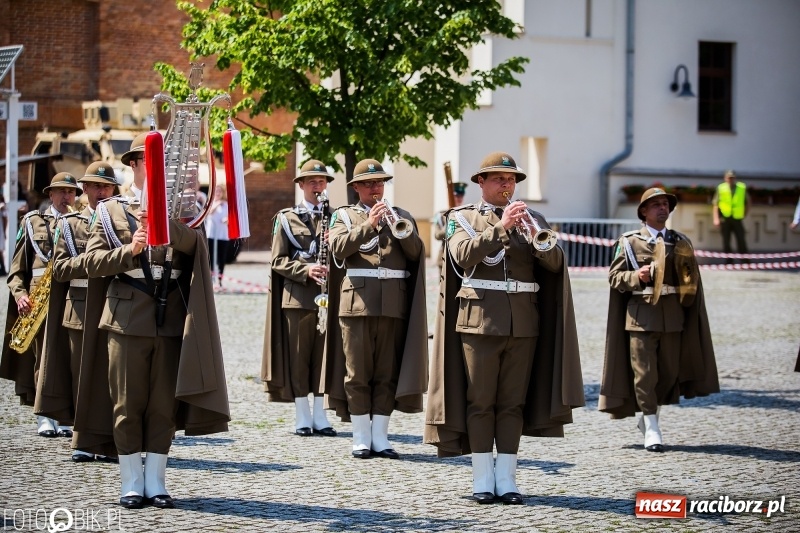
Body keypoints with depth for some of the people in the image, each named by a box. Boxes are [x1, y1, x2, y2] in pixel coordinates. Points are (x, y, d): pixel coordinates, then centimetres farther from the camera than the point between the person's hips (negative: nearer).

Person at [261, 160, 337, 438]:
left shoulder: (335, 217, 12)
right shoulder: (287, 218, 6)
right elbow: (278, 260, 1)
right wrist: (305, 270, -14)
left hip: (327, 297, 2)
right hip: (297, 296, -2)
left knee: (323, 356, 3)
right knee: (298, 357, 0)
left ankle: (320, 416, 8)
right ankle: (302, 417, 6)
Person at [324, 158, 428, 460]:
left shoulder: (400, 216, 17)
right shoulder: (344, 216, 11)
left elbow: (415, 252, 4)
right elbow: (338, 248, -8)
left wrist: (400, 228, -12)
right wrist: (368, 225, -16)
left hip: (394, 306, 2)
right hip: (357, 304, -2)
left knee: (387, 374, 3)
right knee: (357, 374, -2)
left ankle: (380, 437, 7)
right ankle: (361, 438, 3)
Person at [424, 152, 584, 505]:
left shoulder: (530, 219, 15)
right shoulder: (462, 218, 7)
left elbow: (554, 263, 2)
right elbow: (463, 255, -13)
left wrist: (537, 237, -17)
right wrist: (500, 227, -21)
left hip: (523, 321, 3)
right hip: (478, 318, -3)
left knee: (513, 402, 3)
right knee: (479, 400, -2)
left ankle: (506, 478, 5)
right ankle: (482, 479, 2)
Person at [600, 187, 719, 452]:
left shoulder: (680, 242, 13)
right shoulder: (629, 242, 4)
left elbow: (691, 280, 15)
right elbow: (614, 276, 2)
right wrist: (636, 276, -16)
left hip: (673, 315, 3)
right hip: (641, 314, -3)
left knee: (670, 371, 5)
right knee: (644, 371, -6)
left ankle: (647, 418, 26)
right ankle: (651, 429, 0)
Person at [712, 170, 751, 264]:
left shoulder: (742, 188, 4)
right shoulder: (721, 188, 2)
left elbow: (747, 202, 16)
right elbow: (715, 204, 1)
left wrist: (745, 214, 9)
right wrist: (716, 219, -9)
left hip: (737, 219, 0)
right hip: (725, 219, 0)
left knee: (741, 243, -6)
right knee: (726, 244, 3)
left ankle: (746, 263, -2)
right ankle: (728, 263, 11)